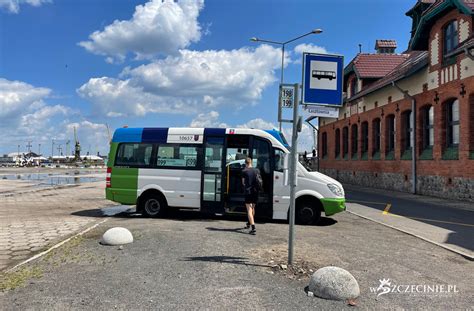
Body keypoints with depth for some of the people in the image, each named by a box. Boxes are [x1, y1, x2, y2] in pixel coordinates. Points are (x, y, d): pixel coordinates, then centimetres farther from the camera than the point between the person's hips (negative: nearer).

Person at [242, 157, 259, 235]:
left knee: (249, 210, -6)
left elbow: (243, 182, 4)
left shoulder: (244, 171, -6)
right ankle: (249, 223, 42)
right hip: (255, 191, 5)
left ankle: (253, 228, -18)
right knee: (252, 208, 22)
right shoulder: (257, 171, 6)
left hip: (248, 191, -5)